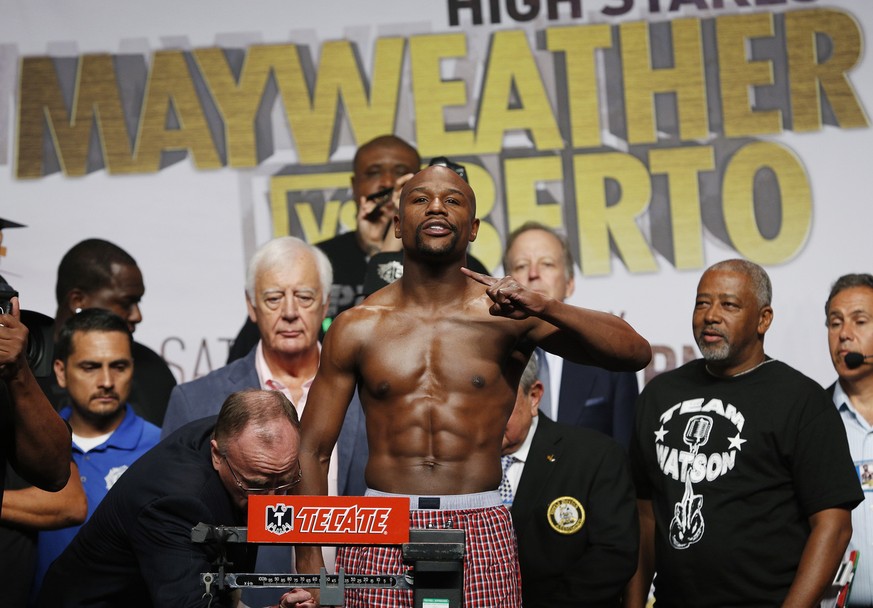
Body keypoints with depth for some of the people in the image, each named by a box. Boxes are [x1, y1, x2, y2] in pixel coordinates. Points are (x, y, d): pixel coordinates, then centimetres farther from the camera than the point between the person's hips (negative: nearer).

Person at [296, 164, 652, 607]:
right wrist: (309, 561, -2)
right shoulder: (357, 328, 5)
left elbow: (635, 352, -4)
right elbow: (312, 450, 7)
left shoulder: (505, 312, 2)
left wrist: (544, 308, -19)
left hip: (480, 535, 0)